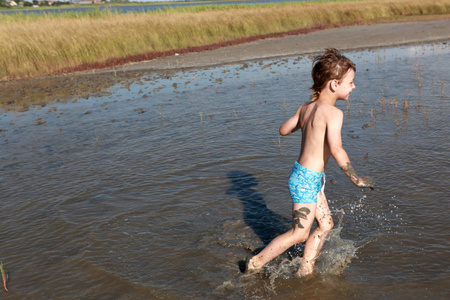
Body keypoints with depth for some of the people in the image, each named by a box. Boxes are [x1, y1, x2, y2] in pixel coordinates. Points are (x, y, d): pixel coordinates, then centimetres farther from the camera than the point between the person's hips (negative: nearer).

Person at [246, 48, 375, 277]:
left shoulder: (306, 107, 3)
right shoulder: (333, 113, -20)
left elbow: (284, 130, 14)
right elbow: (336, 150, -28)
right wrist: (355, 179, -17)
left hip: (309, 178, 9)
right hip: (307, 180, -9)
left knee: (326, 224, 18)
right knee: (299, 233, 3)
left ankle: (305, 270, 26)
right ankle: (256, 262, 14)